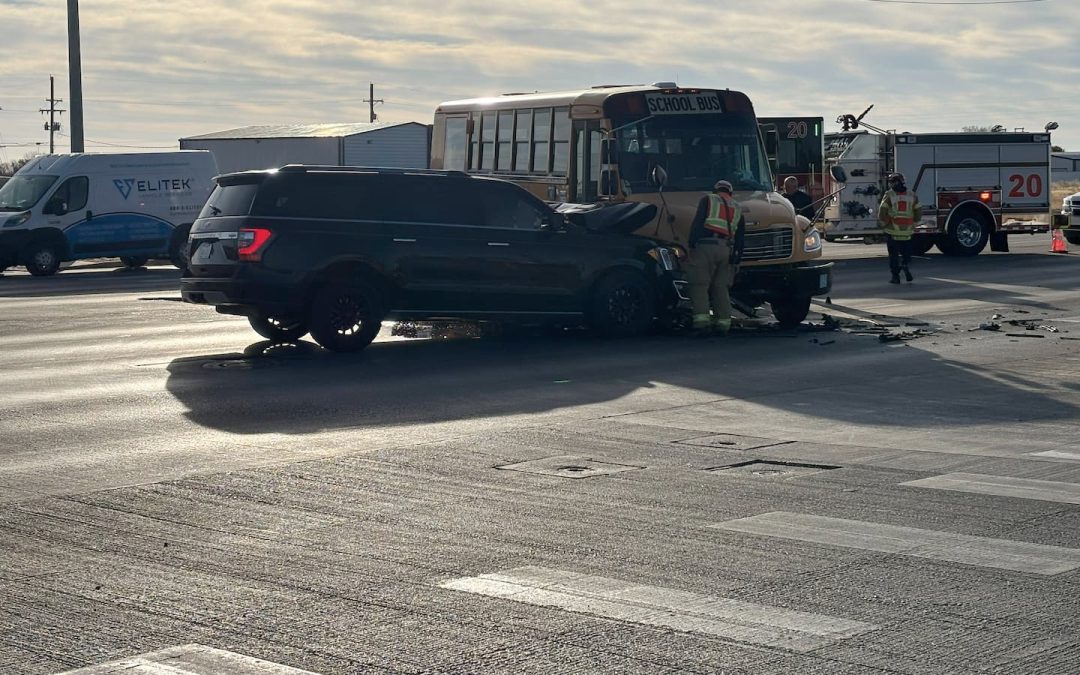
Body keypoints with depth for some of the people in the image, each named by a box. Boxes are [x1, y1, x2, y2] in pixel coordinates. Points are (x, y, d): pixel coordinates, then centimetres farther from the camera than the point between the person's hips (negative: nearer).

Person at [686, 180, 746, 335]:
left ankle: (702, 320, -16)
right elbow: (739, 237, 18)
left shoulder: (708, 200, 10)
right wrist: (736, 260, 19)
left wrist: (692, 244, -8)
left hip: (705, 246, -4)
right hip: (726, 249, 4)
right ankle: (723, 323, 8)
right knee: (721, 287, 11)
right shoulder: (737, 209, 22)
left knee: (699, 285, -4)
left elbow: (697, 222, -5)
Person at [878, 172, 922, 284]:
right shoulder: (912, 196, 2)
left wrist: (882, 224, 8)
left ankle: (895, 276, 6)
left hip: (892, 232, -2)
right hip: (907, 231, 2)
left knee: (894, 255, 7)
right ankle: (906, 266, -8)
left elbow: (882, 212, -9)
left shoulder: (889, 196, -8)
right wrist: (913, 223, 20)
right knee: (906, 253, 18)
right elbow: (919, 212, 6)